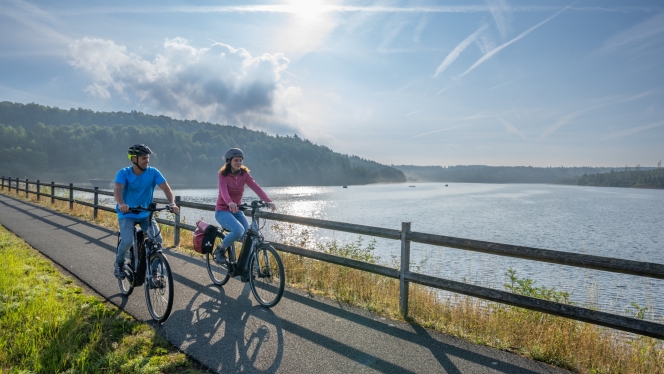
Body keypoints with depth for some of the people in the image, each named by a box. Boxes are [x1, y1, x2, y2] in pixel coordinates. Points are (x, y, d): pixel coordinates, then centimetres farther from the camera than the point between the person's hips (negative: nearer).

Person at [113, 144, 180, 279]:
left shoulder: (153, 172, -9)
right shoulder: (124, 173, -13)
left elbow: (165, 187, -20)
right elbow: (117, 189, -29)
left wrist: (172, 203, -38)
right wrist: (121, 204, -50)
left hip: (146, 214, 2)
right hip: (127, 214, -2)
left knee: (157, 240, -14)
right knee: (127, 241, -22)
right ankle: (119, 264, 11)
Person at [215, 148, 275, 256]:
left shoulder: (244, 174, -2)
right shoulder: (223, 174, -12)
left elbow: (256, 187, -16)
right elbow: (223, 190, -31)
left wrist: (268, 201, -33)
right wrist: (230, 203, -52)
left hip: (237, 211, 4)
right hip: (223, 211, -4)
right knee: (239, 230, -29)